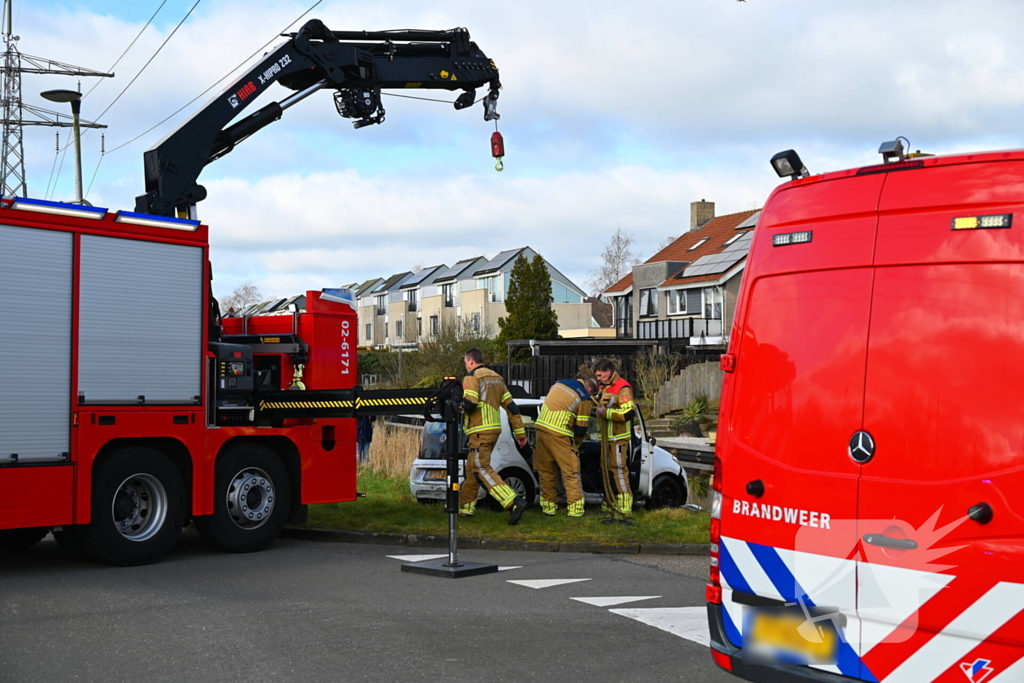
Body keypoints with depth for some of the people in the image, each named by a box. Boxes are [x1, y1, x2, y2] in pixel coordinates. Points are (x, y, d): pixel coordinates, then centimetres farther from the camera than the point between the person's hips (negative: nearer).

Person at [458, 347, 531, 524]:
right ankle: (465, 507, 27)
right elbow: (511, 406, 15)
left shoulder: (472, 377, -6)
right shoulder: (496, 378, 18)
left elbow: (469, 404, -21)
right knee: (472, 468, 19)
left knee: (482, 469, -14)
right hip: (494, 430, 9)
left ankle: (515, 502, -27)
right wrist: (520, 432, 16)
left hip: (480, 431, -9)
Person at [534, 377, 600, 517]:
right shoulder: (585, 399, -1)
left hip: (541, 428, 6)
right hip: (559, 436, -6)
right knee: (571, 472, 4)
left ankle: (548, 505, 19)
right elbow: (581, 430, 0)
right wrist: (575, 444, 19)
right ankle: (575, 507, 3)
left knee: (545, 470, 14)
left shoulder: (560, 383, 17)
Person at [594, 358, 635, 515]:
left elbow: (627, 413, -24)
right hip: (606, 437, 10)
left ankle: (624, 506, -7)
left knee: (618, 470, -10)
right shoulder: (605, 387, 17)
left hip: (618, 438, -10)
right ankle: (610, 503, 24)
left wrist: (604, 412, -20)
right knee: (606, 470, 14)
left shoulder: (623, 388, -14)